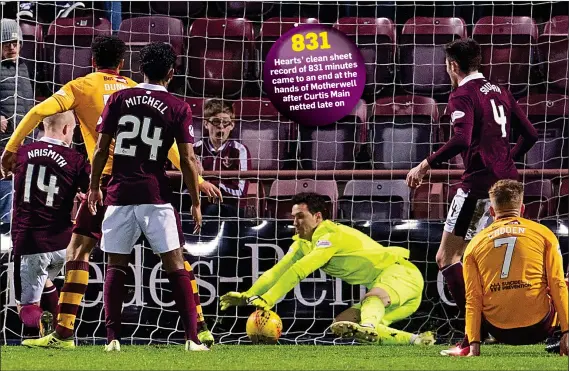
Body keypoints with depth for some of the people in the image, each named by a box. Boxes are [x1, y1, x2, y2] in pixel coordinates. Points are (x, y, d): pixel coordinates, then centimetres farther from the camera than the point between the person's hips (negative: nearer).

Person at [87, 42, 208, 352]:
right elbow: (187, 159, -2)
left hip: (119, 193, 2)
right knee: (175, 264, 2)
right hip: (155, 195, -2)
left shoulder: (119, 99, 5)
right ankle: (192, 338, -3)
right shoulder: (178, 108, 0)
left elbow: (101, 149, 4)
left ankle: (113, 338, 1)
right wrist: (195, 202, 6)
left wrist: (94, 186, 15)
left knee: (116, 265, 9)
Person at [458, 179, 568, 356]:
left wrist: (474, 344, 0)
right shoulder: (544, 234, 6)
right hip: (538, 328, -2)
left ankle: (467, 345, 19)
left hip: (500, 333, 2)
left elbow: (473, 298, 3)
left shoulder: (475, 244, 9)